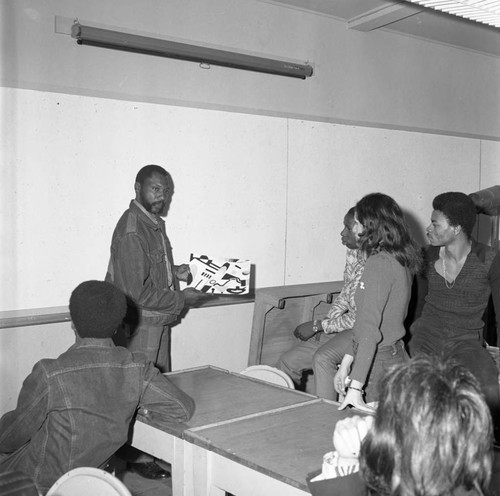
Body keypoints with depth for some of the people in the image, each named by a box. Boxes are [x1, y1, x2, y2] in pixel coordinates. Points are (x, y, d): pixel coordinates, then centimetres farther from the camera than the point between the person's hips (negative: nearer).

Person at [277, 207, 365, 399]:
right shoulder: (352, 253, 3)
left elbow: (360, 318, -23)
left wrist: (318, 326, -16)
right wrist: (328, 320, 1)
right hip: (345, 325, 9)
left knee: (323, 358, -34)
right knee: (288, 360, 4)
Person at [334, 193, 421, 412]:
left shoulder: (379, 263, -18)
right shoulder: (400, 260, 11)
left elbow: (370, 329, -24)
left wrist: (355, 386, -26)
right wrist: (346, 362, 18)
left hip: (379, 361, -9)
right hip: (395, 354, 9)